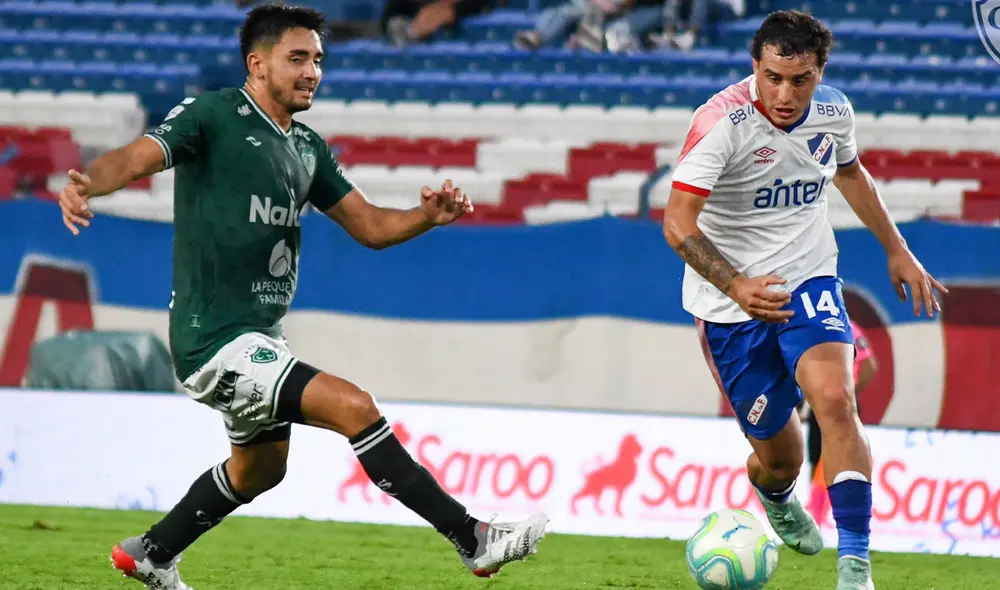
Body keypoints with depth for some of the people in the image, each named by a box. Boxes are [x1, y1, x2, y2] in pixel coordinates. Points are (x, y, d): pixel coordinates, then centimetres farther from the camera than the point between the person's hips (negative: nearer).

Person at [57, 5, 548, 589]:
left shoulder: (306, 147, 12)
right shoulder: (213, 116, -12)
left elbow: (370, 226, 13)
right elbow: (139, 156, -26)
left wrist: (430, 215, -8)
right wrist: (87, 183, -48)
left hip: (262, 337, 10)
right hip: (215, 340, -10)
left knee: (259, 469, 27)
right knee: (354, 407, -21)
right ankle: (474, 540, -20)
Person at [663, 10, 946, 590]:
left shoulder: (833, 111, -5)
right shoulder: (722, 122, -22)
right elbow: (678, 220, -30)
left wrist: (898, 250, 23)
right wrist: (735, 286, -42)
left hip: (809, 281, 3)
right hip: (732, 302, -3)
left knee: (835, 400, -24)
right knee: (779, 452, 5)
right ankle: (774, 495, 45)